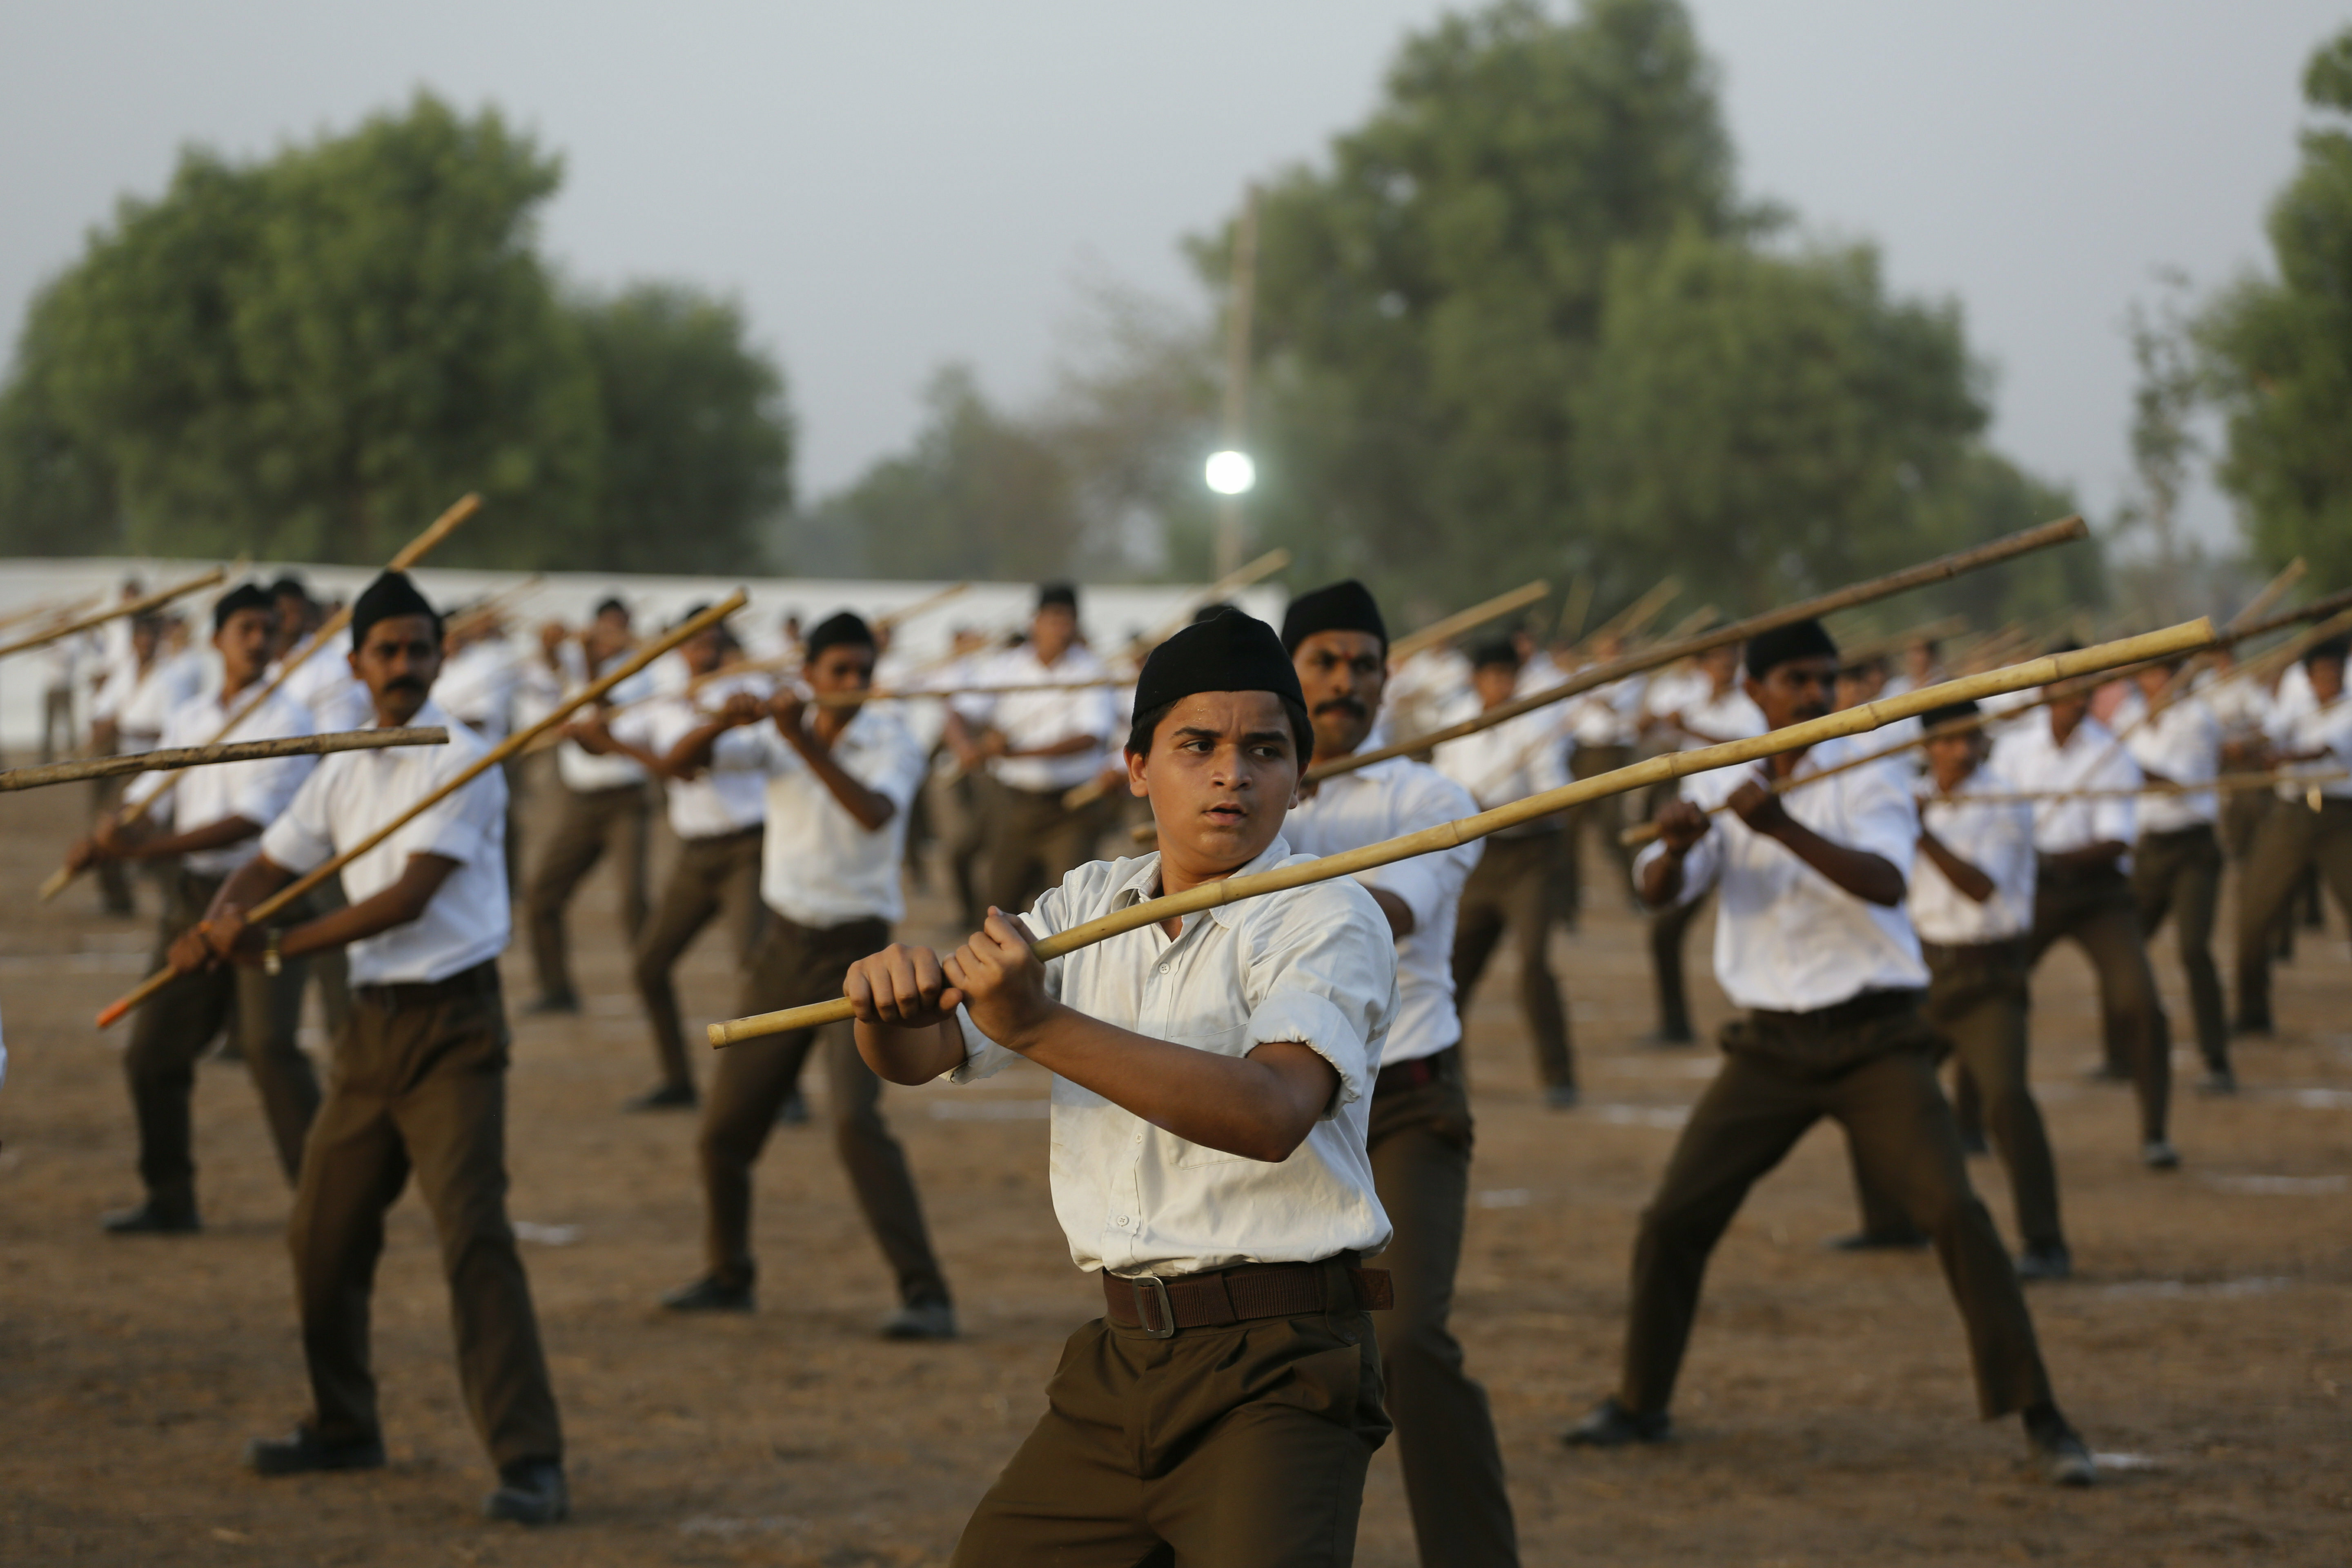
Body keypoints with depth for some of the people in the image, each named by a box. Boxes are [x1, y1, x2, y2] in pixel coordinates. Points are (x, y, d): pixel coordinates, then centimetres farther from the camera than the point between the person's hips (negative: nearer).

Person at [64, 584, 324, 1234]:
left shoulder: (288, 724, -8)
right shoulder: (186, 720, 12)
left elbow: (248, 822, -18)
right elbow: (149, 802, 8)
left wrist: (143, 848, -25)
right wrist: (107, 839, -16)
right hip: (195, 894, 6)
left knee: (270, 1046, -18)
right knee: (154, 1051, 7)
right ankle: (169, 1199, 20)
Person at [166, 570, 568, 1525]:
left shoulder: (461, 763, -10)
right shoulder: (343, 772, 12)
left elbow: (409, 897, -19)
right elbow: (270, 867, 14)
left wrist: (279, 948, -18)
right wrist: (220, 924, -10)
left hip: (452, 1024, -7)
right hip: (372, 1019, 8)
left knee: (472, 1232, -18)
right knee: (324, 1236, 13)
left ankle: (530, 1461, -21)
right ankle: (344, 1429, 31)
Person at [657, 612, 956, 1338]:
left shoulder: (892, 742, -10)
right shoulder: (775, 736, 2)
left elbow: (874, 812, -30)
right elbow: (678, 761, -8)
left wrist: (805, 742, -37)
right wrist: (725, 721, -28)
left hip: (854, 954, -5)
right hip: (784, 946, 5)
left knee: (855, 1119, -22)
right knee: (724, 1127, 10)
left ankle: (926, 1295, -20)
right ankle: (728, 1274, 33)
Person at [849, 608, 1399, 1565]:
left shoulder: (1328, 920, -8)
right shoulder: (1089, 906, 13)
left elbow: (1273, 1113, -26)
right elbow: (919, 1054, 6)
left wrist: (1040, 1027, -33)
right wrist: (890, 994, -20)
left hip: (1277, 1372, -6)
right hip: (1120, 1359, 6)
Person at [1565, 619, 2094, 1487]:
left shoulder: (1866, 776, -5)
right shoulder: (1719, 785, 6)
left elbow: (1885, 882, -23)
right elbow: (1657, 890, -7)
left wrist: (1784, 828, -36)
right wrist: (1675, 843, -31)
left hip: (1874, 1039, -3)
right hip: (1769, 1046, 3)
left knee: (1956, 1212, -15)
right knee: (1673, 1218, 1)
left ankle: (2039, 1417, -8)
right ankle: (1640, 1403, 21)